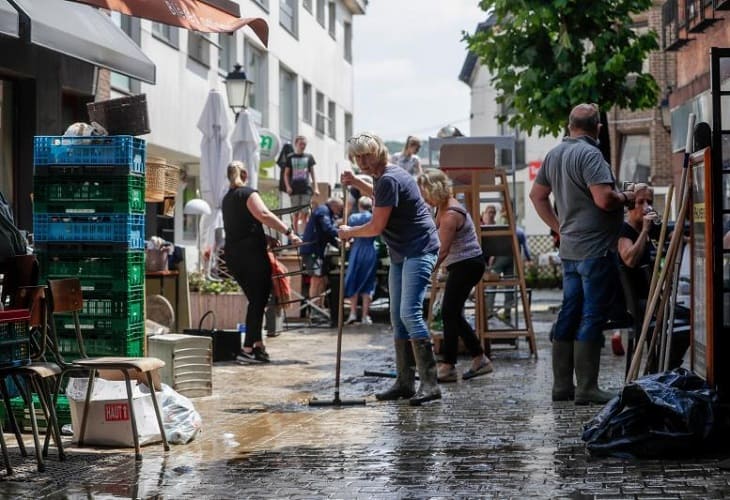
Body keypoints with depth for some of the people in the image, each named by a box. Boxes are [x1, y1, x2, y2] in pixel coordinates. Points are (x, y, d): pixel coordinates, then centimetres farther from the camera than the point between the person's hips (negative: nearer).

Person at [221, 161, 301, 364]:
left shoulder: (227, 199, 20)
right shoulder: (248, 193, -4)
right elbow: (263, 215, -21)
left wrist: (267, 239, 29)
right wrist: (289, 232, -26)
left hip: (232, 254, 7)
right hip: (251, 253, -7)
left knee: (255, 299, 14)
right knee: (259, 300, -4)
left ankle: (257, 345, 12)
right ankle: (248, 349, -10)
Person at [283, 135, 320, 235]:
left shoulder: (309, 157, 9)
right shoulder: (290, 157, 7)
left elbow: (312, 173, 12)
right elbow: (286, 174, 9)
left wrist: (315, 188, 6)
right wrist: (288, 186, -4)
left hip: (306, 188, 0)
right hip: (294, 189, 0)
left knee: (304, 213, -3)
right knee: (296, 213, 2)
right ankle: (296, 233, 7)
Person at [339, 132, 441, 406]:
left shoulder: (389, 180, -18)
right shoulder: (385, 177, 14)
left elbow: (376, 227, -18)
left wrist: (349, 232, 0)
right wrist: (356, 182, 27)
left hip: (419, 251, -11)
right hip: (401, 254, 11)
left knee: (410, 312, -20)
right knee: (397, 317, 9)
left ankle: (430, 383, -22)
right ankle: (405, 382, 13)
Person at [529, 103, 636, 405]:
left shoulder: (555, 154, 12)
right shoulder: (589, 154, -15)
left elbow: (537, 195, 21)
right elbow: (604, 199, -25)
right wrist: (626, 197, -5)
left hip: (569, 248, 9)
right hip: (596, 248, -8)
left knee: (569, 316, 13)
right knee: (592, 318, -5)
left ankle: (562, 386, 17)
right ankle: (587, 389, -2)